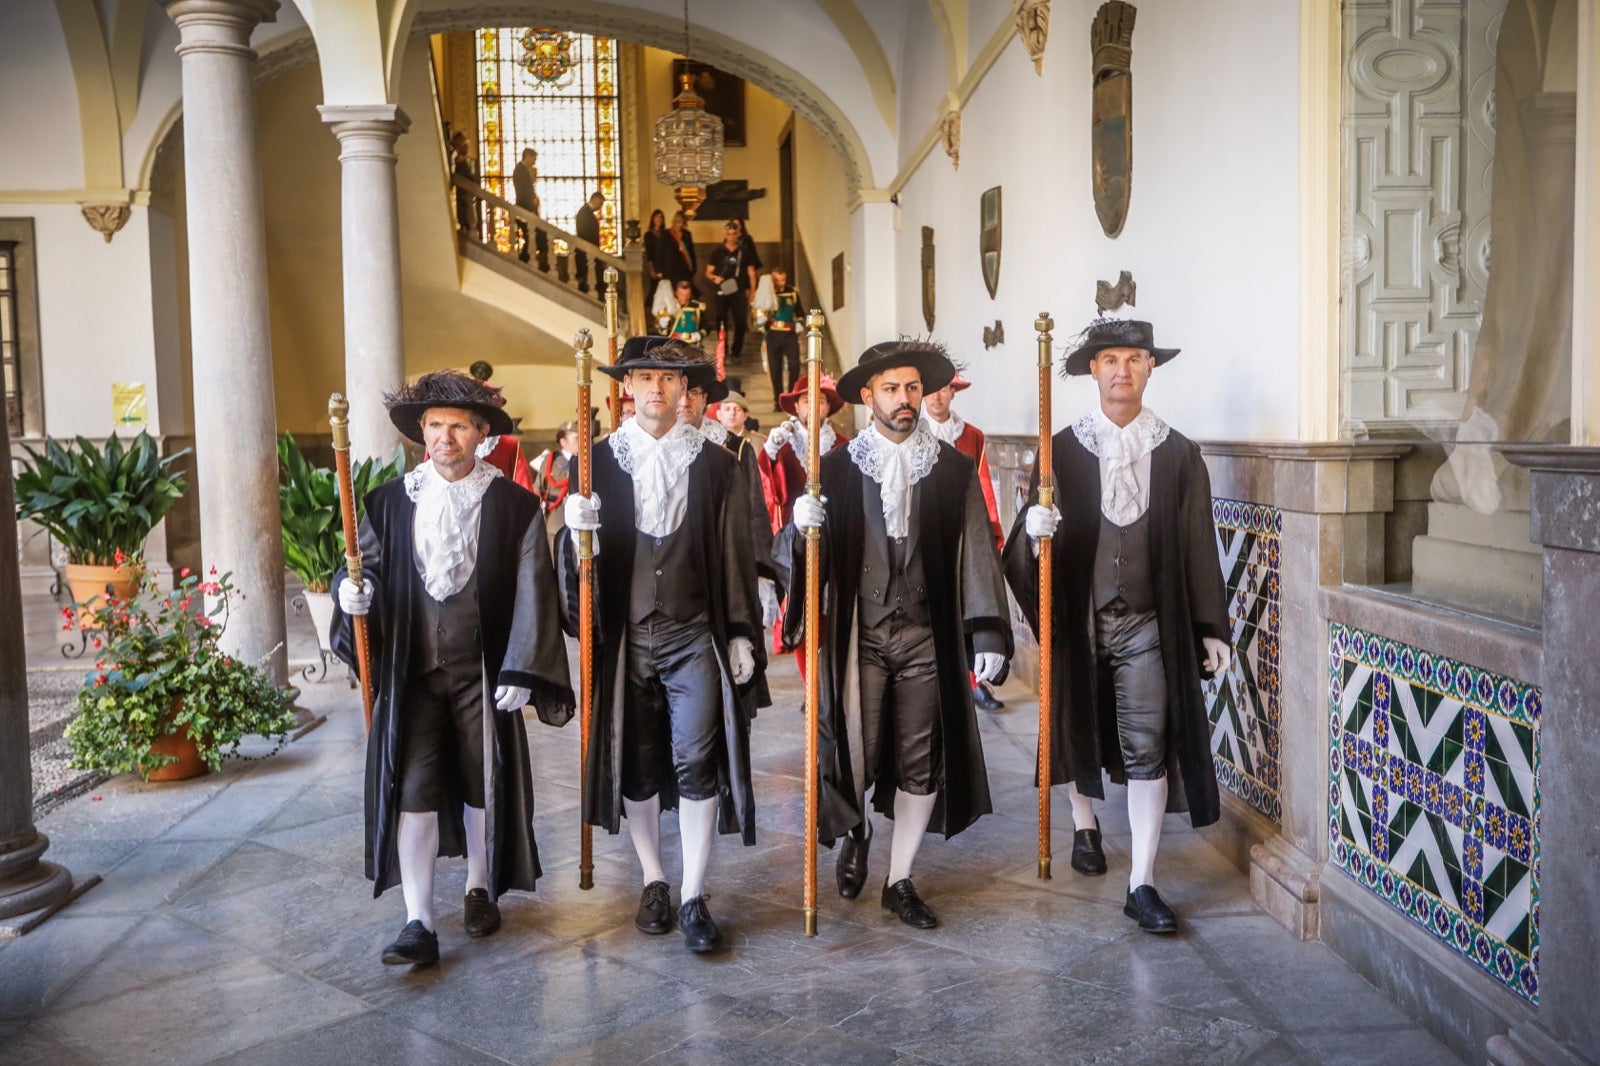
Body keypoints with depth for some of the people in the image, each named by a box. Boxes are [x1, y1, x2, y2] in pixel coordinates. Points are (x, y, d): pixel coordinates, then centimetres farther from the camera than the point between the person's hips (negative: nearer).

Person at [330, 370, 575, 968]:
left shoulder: (513, 505, -4)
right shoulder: (390, 502, 2)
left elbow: (530, 593, -6)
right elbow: (367, 565, 11)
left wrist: (518, 671, -11)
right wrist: (353, 591, -14)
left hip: (482, 668, -1)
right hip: (410, 670, 1)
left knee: (484, 782, 12)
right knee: (411, 787, -3)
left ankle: (479, 888, 34)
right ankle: (419, 923, 5)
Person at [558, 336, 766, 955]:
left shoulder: (716, 464, 2)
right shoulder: (598, 462, 2)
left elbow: (735, 556, 3)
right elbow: (577, 556, 2)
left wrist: (741, 633, 0)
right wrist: (578, 531, -21)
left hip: (695, 634, -1)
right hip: (625, 636, 1)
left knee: (697, 762, -3)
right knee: (635, 762, 10)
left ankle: (694, 897, 10)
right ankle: (653, 883, 28)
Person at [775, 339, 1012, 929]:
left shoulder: (953, 468, 3)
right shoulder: (837, 469, 1)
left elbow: (976, 554, 0)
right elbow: (794, 555, 0)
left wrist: (988, 631, -8)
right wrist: (802, 527, -23)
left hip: (927, 637, 2)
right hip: (859, 637, -1)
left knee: (922, 764, 8)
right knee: (854, 756, 0)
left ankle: (899, 881, 27)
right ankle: (856, 833, 35)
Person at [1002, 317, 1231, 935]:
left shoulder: (1177, 453, 1)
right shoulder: (1063, 450, 0)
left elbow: (1198, 546, 2)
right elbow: (1028, 545, -2)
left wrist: (1211, 628, 1)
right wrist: (1035, 531, -26)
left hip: (1148, 622, -1)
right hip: (1079, 618, 1)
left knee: (1148, 747, -5)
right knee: (1078, 727, 17)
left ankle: (1142, 884, 3)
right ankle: (1084, 824, 45)